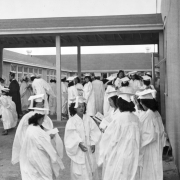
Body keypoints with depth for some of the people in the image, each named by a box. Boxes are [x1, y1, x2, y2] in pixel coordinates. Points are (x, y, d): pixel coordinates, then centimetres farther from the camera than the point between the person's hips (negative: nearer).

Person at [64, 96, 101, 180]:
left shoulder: (88, 118, 1)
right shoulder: (72, 121, -11)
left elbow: (94, 131, 2)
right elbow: (72, 135, -15)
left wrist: (93, 143, -6)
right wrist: (79, 143, -24)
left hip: (89, 148, 4)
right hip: (78, 149, -4)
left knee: (91, 166, 12)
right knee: (79, 168, 0)